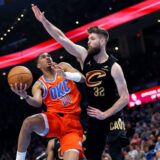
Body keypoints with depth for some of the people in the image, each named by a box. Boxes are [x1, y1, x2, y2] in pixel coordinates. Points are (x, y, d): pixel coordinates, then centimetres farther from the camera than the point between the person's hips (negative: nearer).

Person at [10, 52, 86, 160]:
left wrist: (65, 74, -22)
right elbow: (38, 103, -12)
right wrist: (25, 96, -33)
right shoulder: (39, 85, 7)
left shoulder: (63, 67, 10)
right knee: (29, 122, -32)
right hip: (54, 118, 1)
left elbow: (82, 78, -3)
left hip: (73, 121, 0)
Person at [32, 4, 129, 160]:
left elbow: (125, 97, -15)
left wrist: (105, 114, -18)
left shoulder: (113, 66, -14)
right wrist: (43, 20, -14)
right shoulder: (84, 56, -2)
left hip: (112, 116, -5)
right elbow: (61, 38, -6)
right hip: (94, 117, 5)